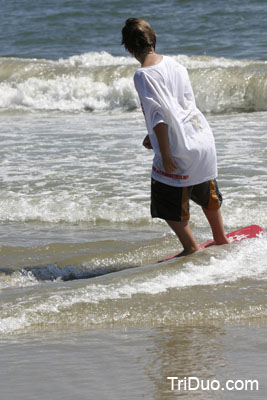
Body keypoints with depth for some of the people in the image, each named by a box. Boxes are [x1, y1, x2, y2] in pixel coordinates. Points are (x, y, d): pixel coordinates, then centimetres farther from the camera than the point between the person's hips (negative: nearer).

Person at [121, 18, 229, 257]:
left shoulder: (143, 76, -16)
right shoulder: (172, 63, 7)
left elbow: (160, 114, -21)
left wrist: (165, 153, -16)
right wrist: (155, 137, 23)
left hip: (180, 149, -8)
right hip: (203, 138, 8)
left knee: (168, 203, 8)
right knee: (208, 196, 26)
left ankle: (192, 248, 11)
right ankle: (221, 240, 40)